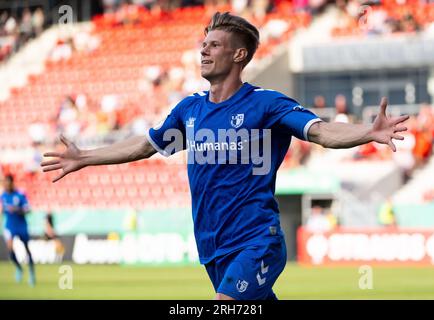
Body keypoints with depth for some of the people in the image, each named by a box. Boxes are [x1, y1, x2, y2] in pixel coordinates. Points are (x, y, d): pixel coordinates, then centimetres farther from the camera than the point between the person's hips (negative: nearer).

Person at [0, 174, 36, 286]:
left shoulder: (20, 195, -14)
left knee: (27, 249, 8)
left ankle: (31, 272, 26)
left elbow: (27, 210, -15)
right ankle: (18, 268, 9)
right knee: (10, 248, -17)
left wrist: (16, 210, -28)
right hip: (9, 226, 2)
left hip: (21, 225, -2)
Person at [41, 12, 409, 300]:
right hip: (214, 250, 6)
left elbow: (321, 130, -19)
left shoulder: (265, 103, -7)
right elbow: (144, 145, 24)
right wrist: (84, 158, 30)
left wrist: (370, 132, -37)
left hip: (255, 243, -6)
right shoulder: (190, 109, 10)